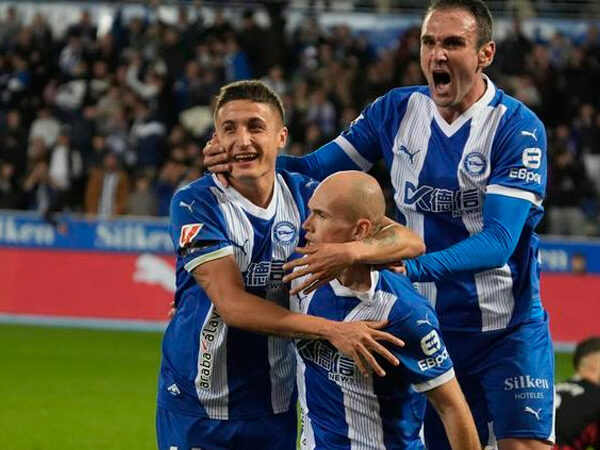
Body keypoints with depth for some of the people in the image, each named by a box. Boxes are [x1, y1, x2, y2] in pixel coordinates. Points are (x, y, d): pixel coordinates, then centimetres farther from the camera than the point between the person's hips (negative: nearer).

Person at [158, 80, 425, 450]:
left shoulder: (306, 197, -2)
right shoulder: (195, 204, -12)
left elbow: (410, 241, -8)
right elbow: (232, 305, -22)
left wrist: (348, 250, -30)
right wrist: (333, 330, -30)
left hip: (276, 405, 3)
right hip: (196, 405, -3)